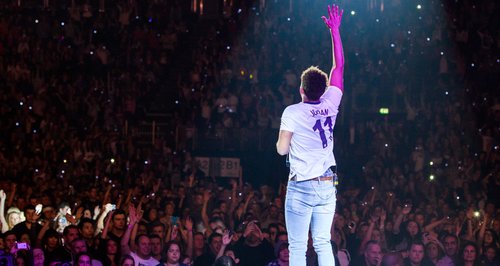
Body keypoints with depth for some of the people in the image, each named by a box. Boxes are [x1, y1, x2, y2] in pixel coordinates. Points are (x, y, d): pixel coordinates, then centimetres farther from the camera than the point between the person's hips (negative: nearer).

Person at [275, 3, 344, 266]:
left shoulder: (292, 112, -9)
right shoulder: (330, 105, 2)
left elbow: (282, 149, -9)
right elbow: (339, 67, 12)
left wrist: (283, 137, 13)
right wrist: (335, 30, 17)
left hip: (301, 187, -4)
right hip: (327, 186, 4)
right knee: (323, 244, 6)